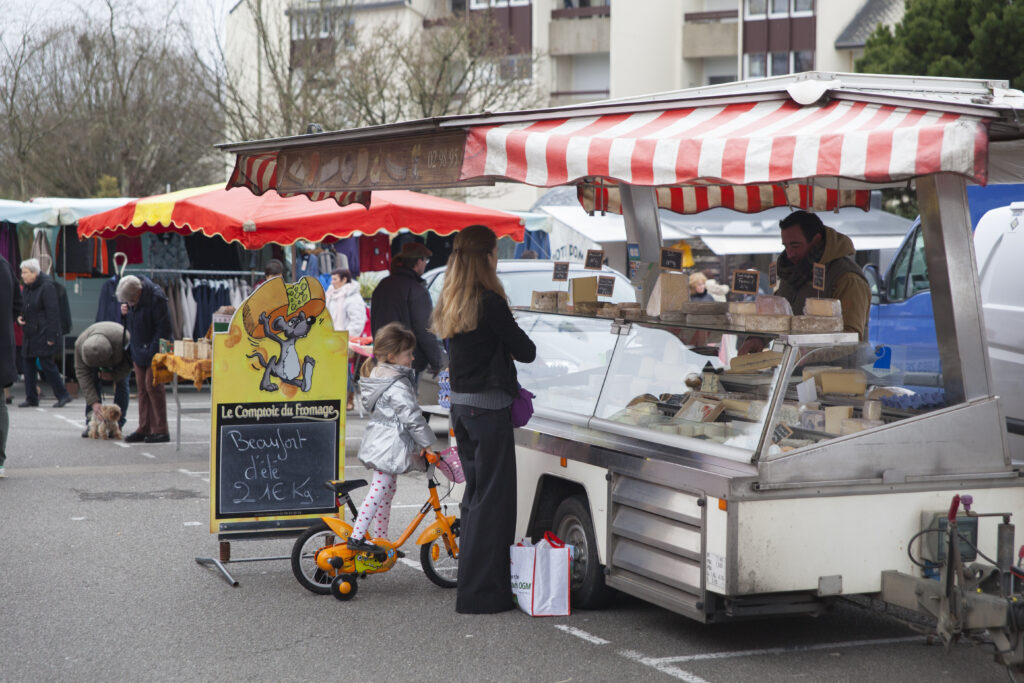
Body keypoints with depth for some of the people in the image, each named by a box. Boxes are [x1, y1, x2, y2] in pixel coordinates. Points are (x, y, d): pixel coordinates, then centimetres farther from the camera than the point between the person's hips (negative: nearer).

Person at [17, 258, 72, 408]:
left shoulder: (47, 287, -14)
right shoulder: (27, 288, 12)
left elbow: (53, 312, -17)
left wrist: (51, 337, -20)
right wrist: (20, 317, 3)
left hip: (43, 333, -9)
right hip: (30, 334, 9)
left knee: (46, 364, -8)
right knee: (29, 364, 8)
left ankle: (63, 395, 2)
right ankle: (31, 398, 14)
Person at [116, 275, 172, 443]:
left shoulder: (156, 298, -21)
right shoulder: (131, 300, 3)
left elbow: (164, 328, -19)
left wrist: (152, 351, -19)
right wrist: (124, 312, -4)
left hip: (154, 352, -8)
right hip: (138, 351, 8)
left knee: (152, 386, -9)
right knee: (142, 388, 9)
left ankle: (160, 431, -4)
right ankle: (144, 429, 15)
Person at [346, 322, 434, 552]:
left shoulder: (376, 376, 11)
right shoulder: (397, 385, -20)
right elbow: (411, 417, -22)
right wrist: (427, 443, -12)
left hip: (377, 441, 10)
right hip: (391, 445, -10)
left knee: (386, 491, 16)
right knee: (378, 491, -7)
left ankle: (380, 539, 21)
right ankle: (356, 536, -8)